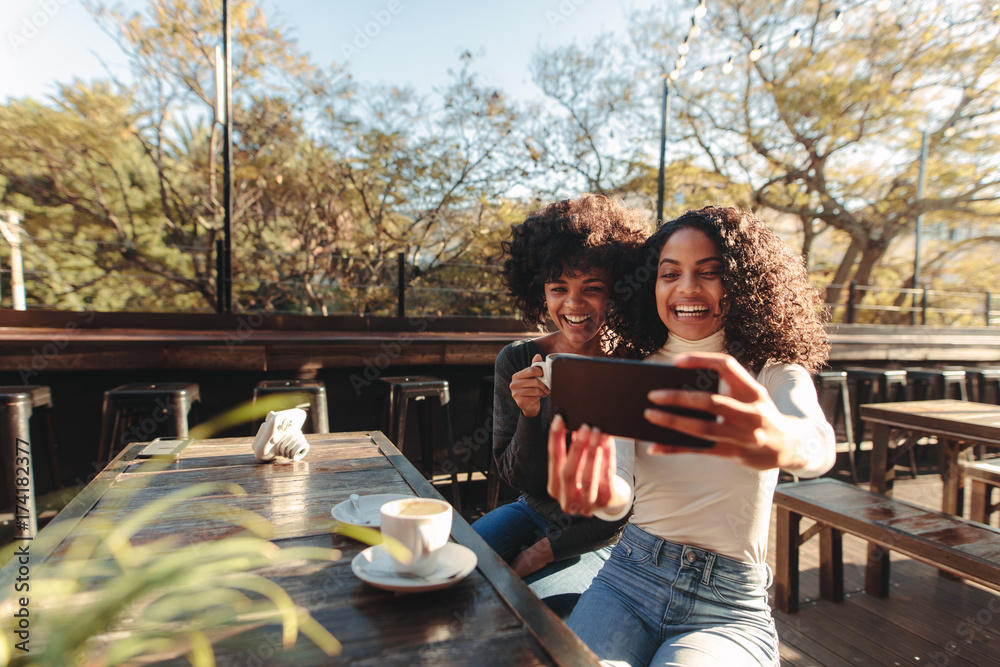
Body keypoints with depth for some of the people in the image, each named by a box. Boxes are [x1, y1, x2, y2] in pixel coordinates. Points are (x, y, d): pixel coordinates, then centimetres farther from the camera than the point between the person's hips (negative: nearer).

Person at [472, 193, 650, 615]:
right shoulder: (516, 362, -9)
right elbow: (524, 480, -7)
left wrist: (543, 553, -14)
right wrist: (530, 413, -27)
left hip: (605, 543, -3)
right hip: (533, 513, 4)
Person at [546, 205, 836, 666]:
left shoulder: (773, 373, -4)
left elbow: (821, 448, -26)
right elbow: (621, 491, -12)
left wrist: (781, 441, -52)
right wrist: (604, 493, -38)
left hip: (730, 605, -1)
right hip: (629, 577, 1)